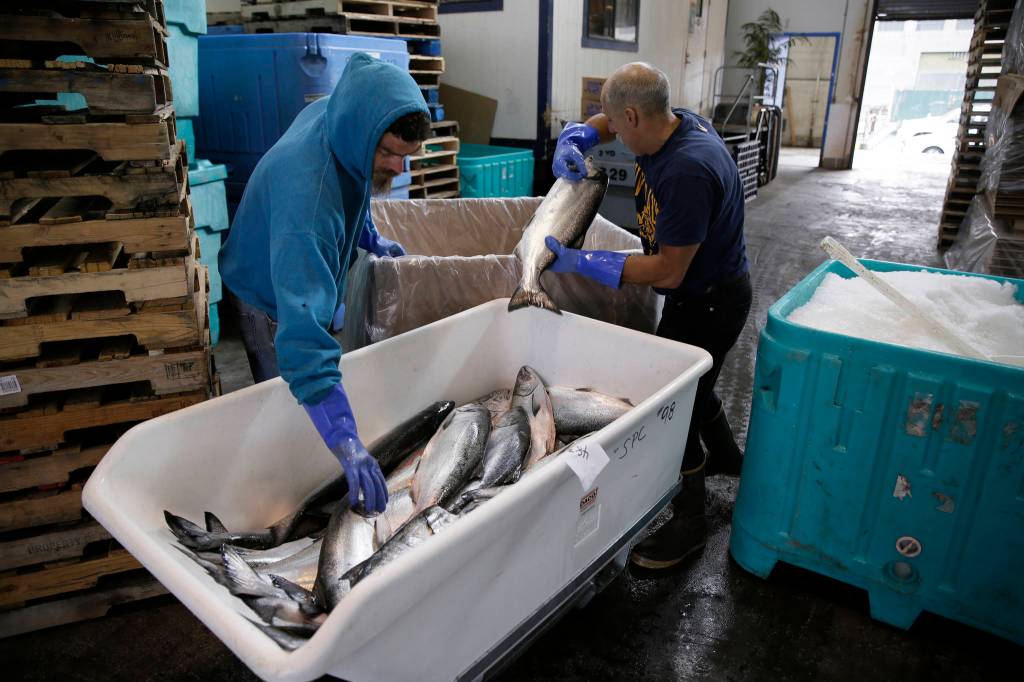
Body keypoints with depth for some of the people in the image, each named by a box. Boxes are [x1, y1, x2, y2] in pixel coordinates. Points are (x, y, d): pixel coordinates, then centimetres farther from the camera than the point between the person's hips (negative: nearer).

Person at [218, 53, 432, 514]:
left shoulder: (335, 113, -18)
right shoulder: (305, 191, -44)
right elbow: (301, 323, -52)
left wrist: (368, 237, 9)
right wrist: (342, 436, -58)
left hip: (312, 281, 8)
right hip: (270, 301, -8)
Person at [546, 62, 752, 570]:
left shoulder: (687, 171, -33)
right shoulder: (673, 123, -4)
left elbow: (668, 271, -30)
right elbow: (602, 124, 14)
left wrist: (581, 262, -28)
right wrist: (574, 140, -9)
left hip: (709, 303, -10)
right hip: (698, 292, 10)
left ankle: (689, 524, 18)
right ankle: (725, 456, 52)